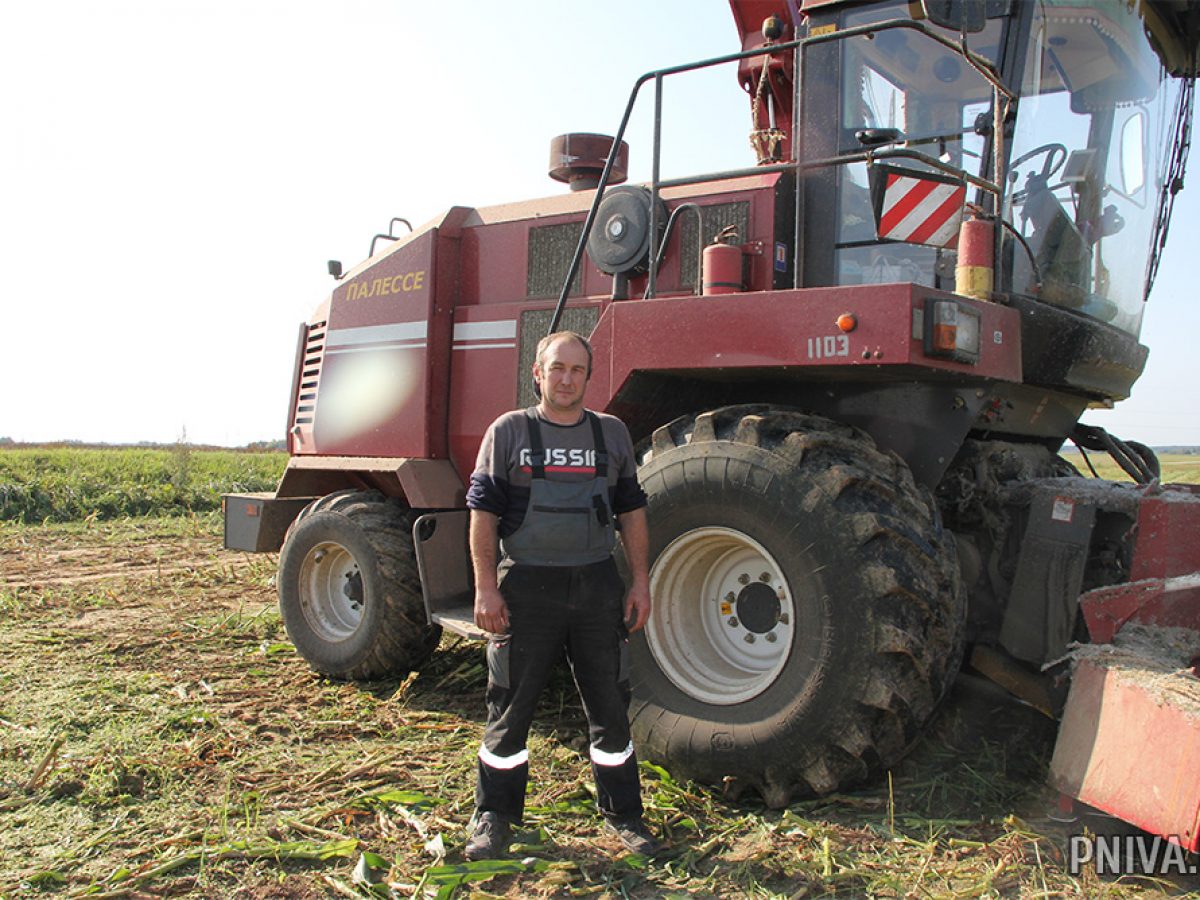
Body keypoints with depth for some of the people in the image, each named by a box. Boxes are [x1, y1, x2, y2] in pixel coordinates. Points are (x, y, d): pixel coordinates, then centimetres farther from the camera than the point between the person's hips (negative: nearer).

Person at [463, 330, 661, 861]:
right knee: (510, 707, 6)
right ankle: (494, 817, 23)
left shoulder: (611, 434, 10)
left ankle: (623, 815, 25)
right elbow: (484, 512, -2)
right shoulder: (509, 432, 1)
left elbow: (631, 511, 13)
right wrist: (486, 588, -9)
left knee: (609, 705, 10)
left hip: (597, 585, 3)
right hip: (526, 587, -2)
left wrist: (640, 583, 6)